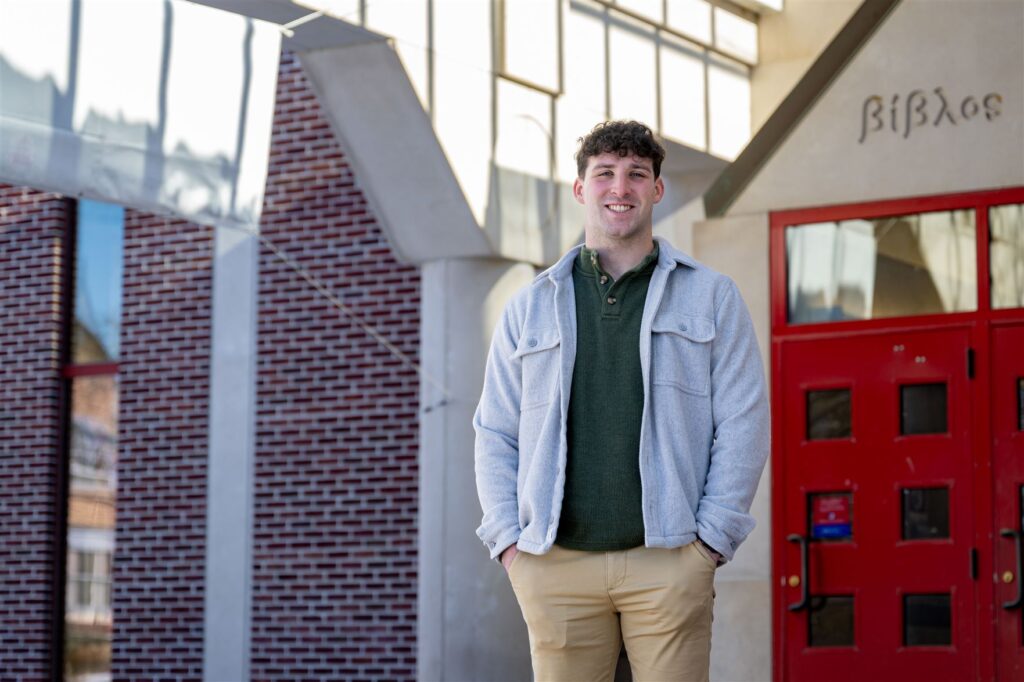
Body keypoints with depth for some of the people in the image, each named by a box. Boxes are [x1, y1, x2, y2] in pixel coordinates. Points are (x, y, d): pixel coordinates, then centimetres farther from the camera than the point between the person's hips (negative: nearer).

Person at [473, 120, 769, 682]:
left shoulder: (710, 296, 10)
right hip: (556, 566, 2)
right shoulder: (530, 308, 16)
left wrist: (712, 538, -4)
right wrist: (509, 541, 2)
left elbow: (743, 425, 5)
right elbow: (495, 433, 15)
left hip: (668, 559, -2)